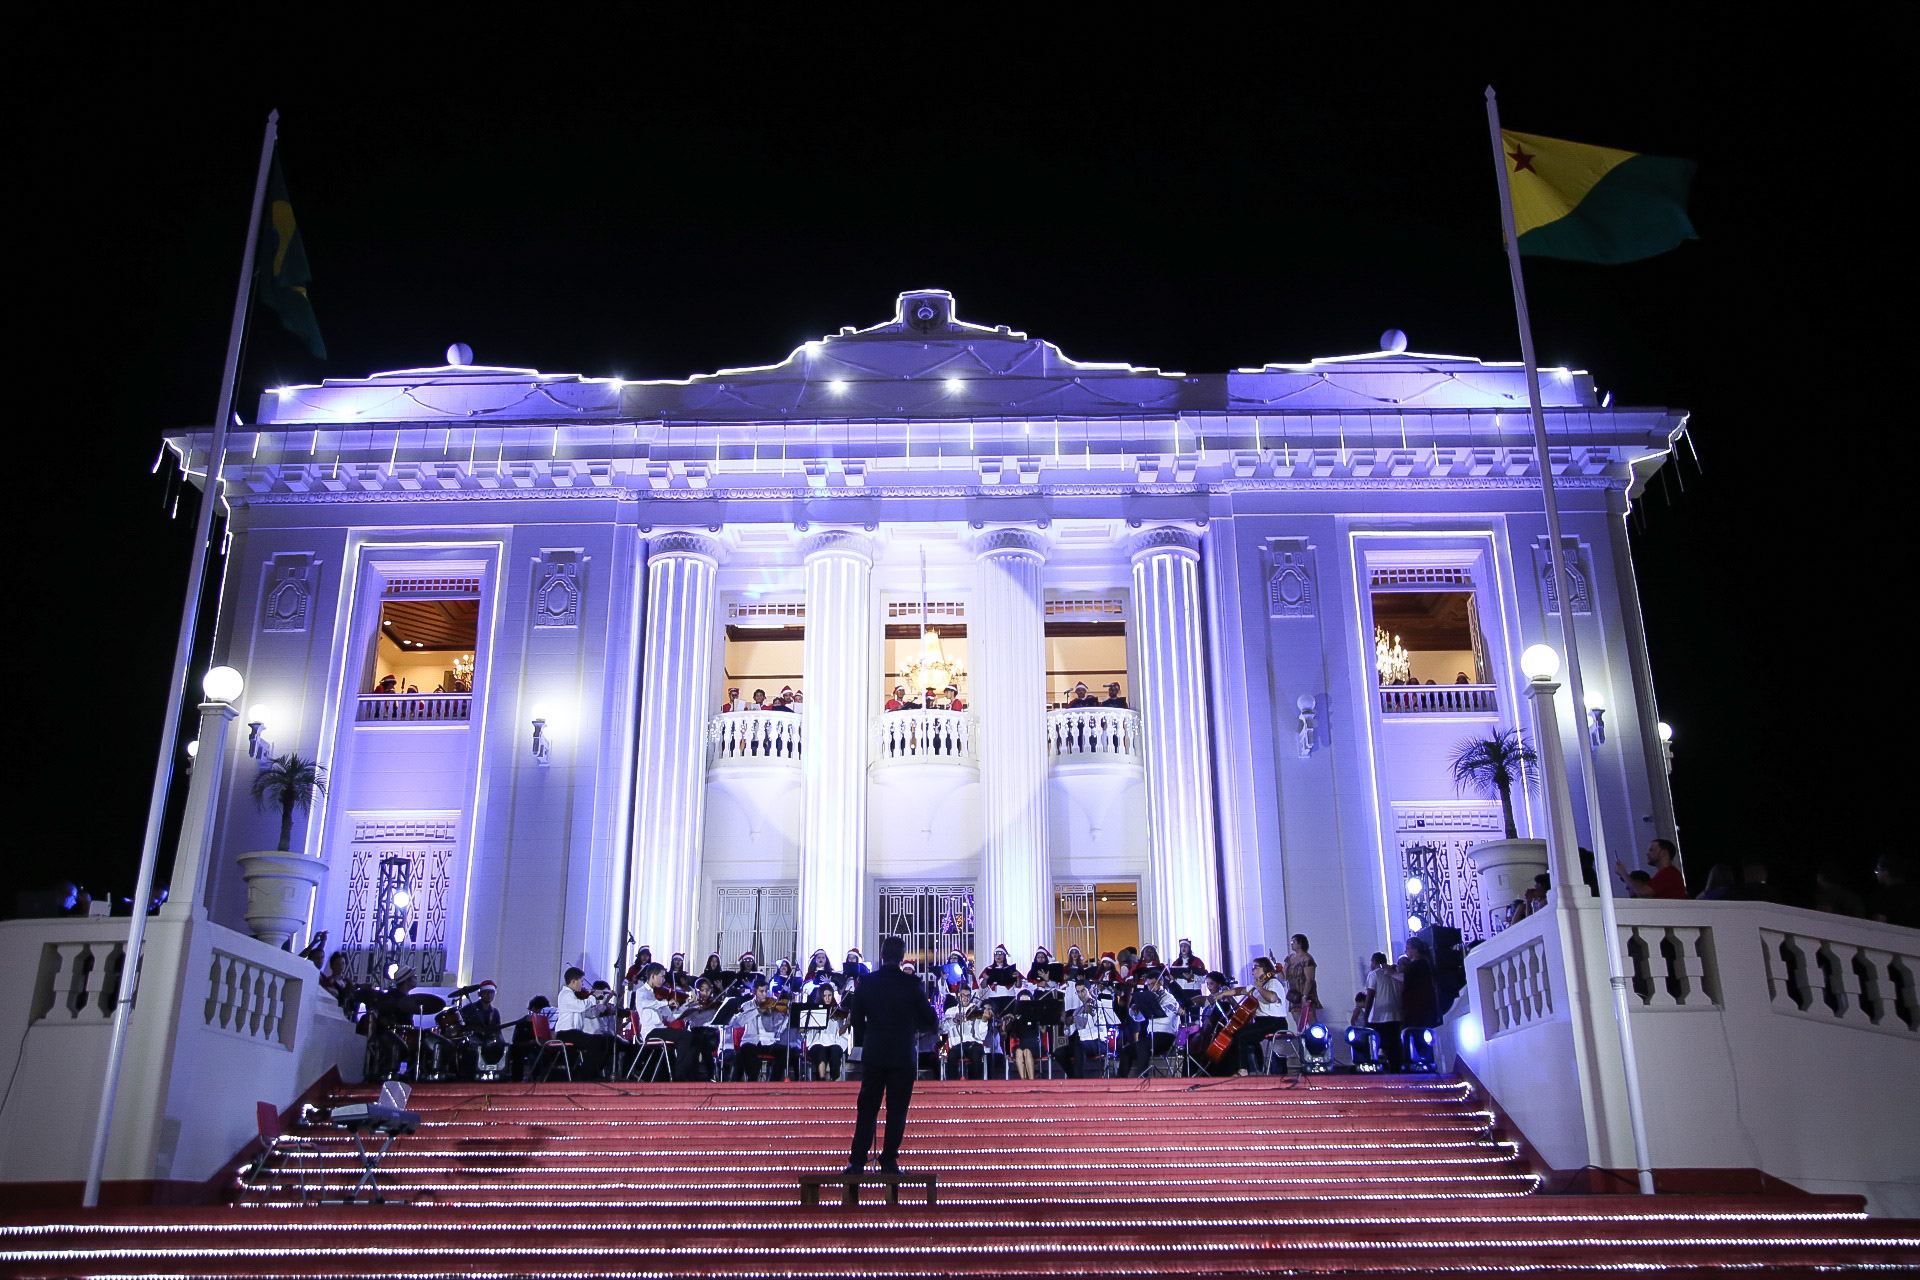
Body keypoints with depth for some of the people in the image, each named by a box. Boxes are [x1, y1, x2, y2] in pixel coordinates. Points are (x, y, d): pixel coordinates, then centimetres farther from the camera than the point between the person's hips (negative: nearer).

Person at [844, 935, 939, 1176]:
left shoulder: (866, 983, -1)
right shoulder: (911, 984, -8)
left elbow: (856, 1020, 5)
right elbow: (931, 1022, -1)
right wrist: (917, 1029, 19)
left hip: (873, 1055, 2)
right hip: (903, 1055, -2)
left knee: (866, 1110, 9)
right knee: (896, 1111, 6)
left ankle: (857, 1161, 8)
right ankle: (888, 1161, 5)